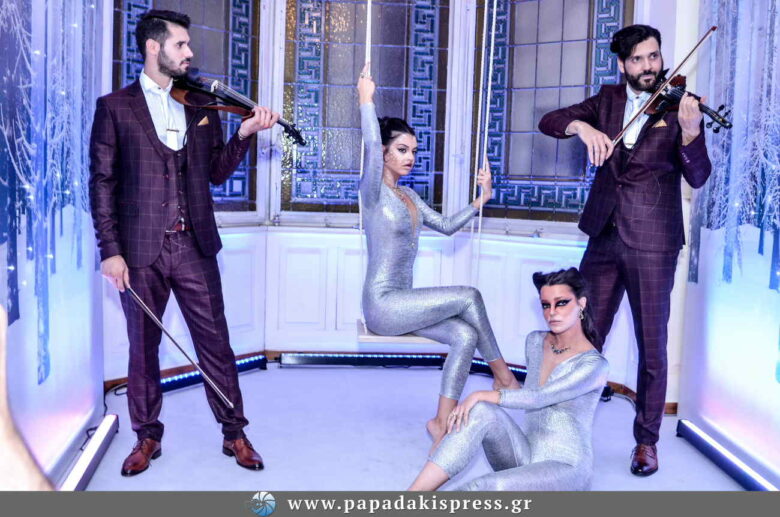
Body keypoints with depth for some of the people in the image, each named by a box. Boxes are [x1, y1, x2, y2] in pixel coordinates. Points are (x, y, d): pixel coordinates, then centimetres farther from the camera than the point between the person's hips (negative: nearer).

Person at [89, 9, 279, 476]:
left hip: (194, 245, 2)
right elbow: (102, 183, -2)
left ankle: (234, 433, 19)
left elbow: (217, 173, 11)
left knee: (215, 341, 6)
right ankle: (147, 438, 27)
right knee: (143, 346, 10)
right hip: (141, 249, -2)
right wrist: (110, 251, -8)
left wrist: (244, 134, -5)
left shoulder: (201, 106, 12)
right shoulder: (115, 106, 1)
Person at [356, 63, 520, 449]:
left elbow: (446, 226, 19)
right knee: (468, 296, -18)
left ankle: (442, 423, -12)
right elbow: (371, 146, -27)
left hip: (402, 302, 7)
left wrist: (481, 200, 12)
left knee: (465, 335, -16)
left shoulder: (408, 196, 15)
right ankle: (502, 373, 0)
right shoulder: (374, 192, -9)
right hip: (381, 304, -7)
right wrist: (366, 100, -27)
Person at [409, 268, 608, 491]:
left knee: (489, 487, -36)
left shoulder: (593, 364, -13)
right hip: (527, 455, 6)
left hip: (566, 467, -5)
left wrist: (481, 395, -24)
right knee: (481, 412, -26)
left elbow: (537, 398, -23)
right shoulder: (535, 342, 7)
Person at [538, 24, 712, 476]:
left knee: (652, 346, 2)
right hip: (605, 236, 3)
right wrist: (582, 126, -18)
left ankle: (647, 440, 17)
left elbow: (697, 177, -13)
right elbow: (549, 121, 2)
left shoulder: (678, 107, -2)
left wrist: (690, 132, -32)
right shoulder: (608, 100, 9)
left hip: (652, 242, -3)